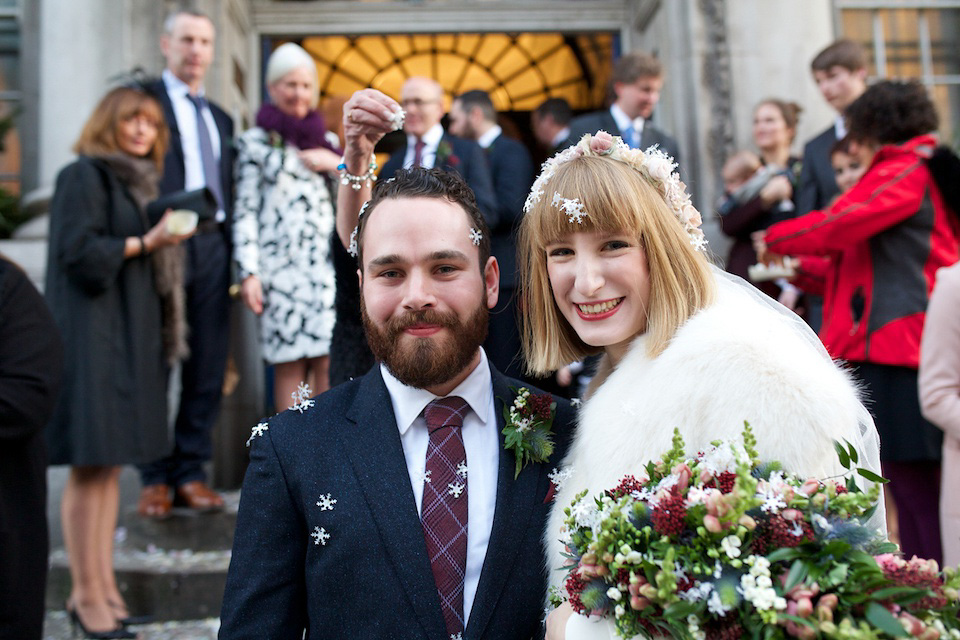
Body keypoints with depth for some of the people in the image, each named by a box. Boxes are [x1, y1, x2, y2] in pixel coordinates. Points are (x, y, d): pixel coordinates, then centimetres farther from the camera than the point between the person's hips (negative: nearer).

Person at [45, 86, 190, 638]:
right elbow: (80, 251, -15)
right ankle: (87, 596, 0)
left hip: (132, 333, 8)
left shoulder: (140, 180, 19)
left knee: (111, 463, 9)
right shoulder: (85, 177, -6)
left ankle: (103, 585, 15)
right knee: (91, 466, -6)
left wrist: (163, 242, 5)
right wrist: (146, 243, -14)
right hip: (93, 333, -8)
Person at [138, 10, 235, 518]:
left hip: (213, 247, 5)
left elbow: (230, 191, 17)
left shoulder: (221, 118, 21)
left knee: (207, 370, 5)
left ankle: (190, 472, 15)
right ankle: (155, 478, 11)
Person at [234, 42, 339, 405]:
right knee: (290, 367, -4)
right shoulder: (255, 142, 6)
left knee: (329, 364, -4)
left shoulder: (325, 140, 18)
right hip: (280, 266, -3)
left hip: (326, 264, 3)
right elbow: (245, 211, 1)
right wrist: (248, 273, -8)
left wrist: (337, 164, 1)